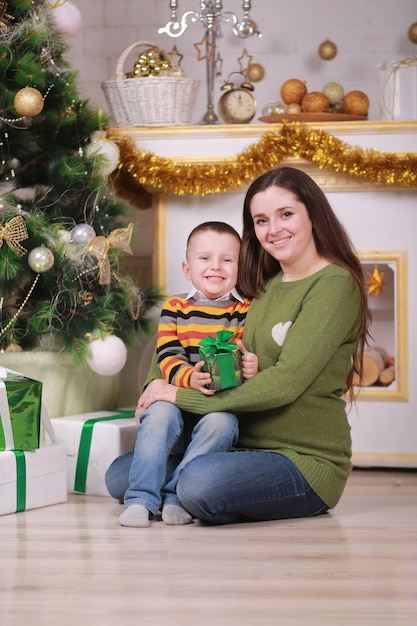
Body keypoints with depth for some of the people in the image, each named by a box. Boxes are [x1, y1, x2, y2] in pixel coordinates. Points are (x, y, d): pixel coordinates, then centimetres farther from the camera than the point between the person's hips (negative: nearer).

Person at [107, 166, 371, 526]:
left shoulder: (335, 284, -11)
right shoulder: (263, 285, 13)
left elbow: (286, 382, -21)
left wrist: (183, 397, -18)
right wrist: (157, 382, -4)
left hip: (305, 459, -7)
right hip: (246, 447, 7)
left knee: (201, 485, -33)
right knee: (121, 475, -1)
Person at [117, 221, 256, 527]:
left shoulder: (246, 312, 9)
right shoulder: (174, 308, 9)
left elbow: (252, 356, 1)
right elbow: (168, 357, -2)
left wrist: (251, 368, -26)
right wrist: (189, 378, -25)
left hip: (222, 404, -1)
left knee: (220, 422, -32)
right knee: (160, 414, -30)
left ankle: (175, 495, -23)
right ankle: (142, 497, -25)